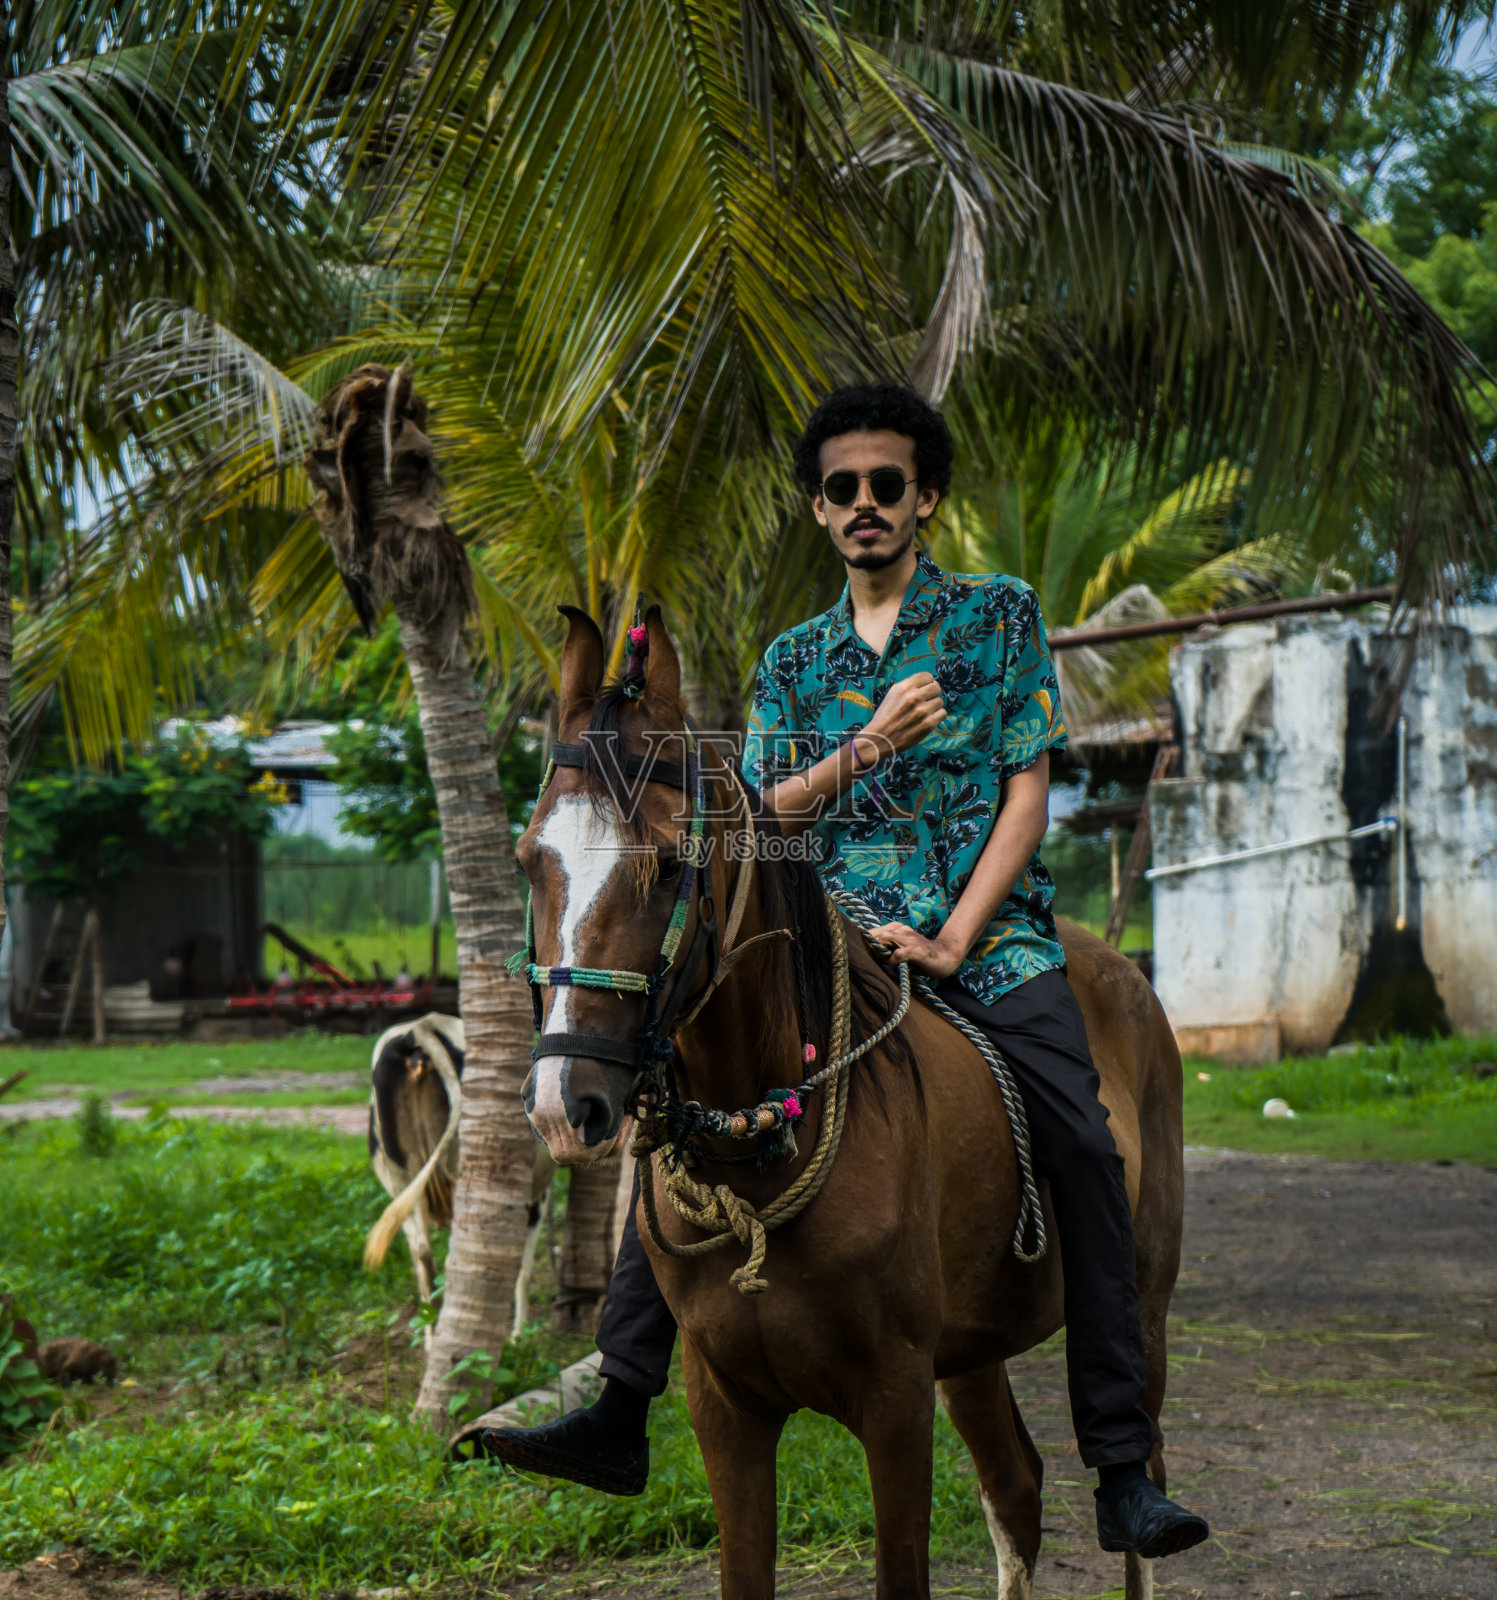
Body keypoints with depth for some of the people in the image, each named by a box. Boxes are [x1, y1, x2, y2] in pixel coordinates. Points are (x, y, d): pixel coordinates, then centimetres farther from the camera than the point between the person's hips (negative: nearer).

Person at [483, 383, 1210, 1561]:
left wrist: (952, 939, -12)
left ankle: (1122, 1471, -16)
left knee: (1084, 1146, -21)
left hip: (987, 932, -3)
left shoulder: (1000, 616, 7)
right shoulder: (795, 659, 16)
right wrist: (865, 747, -12)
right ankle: (619, 1417, -7)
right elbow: (768, 813, 7)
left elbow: (1028, 790, -1)